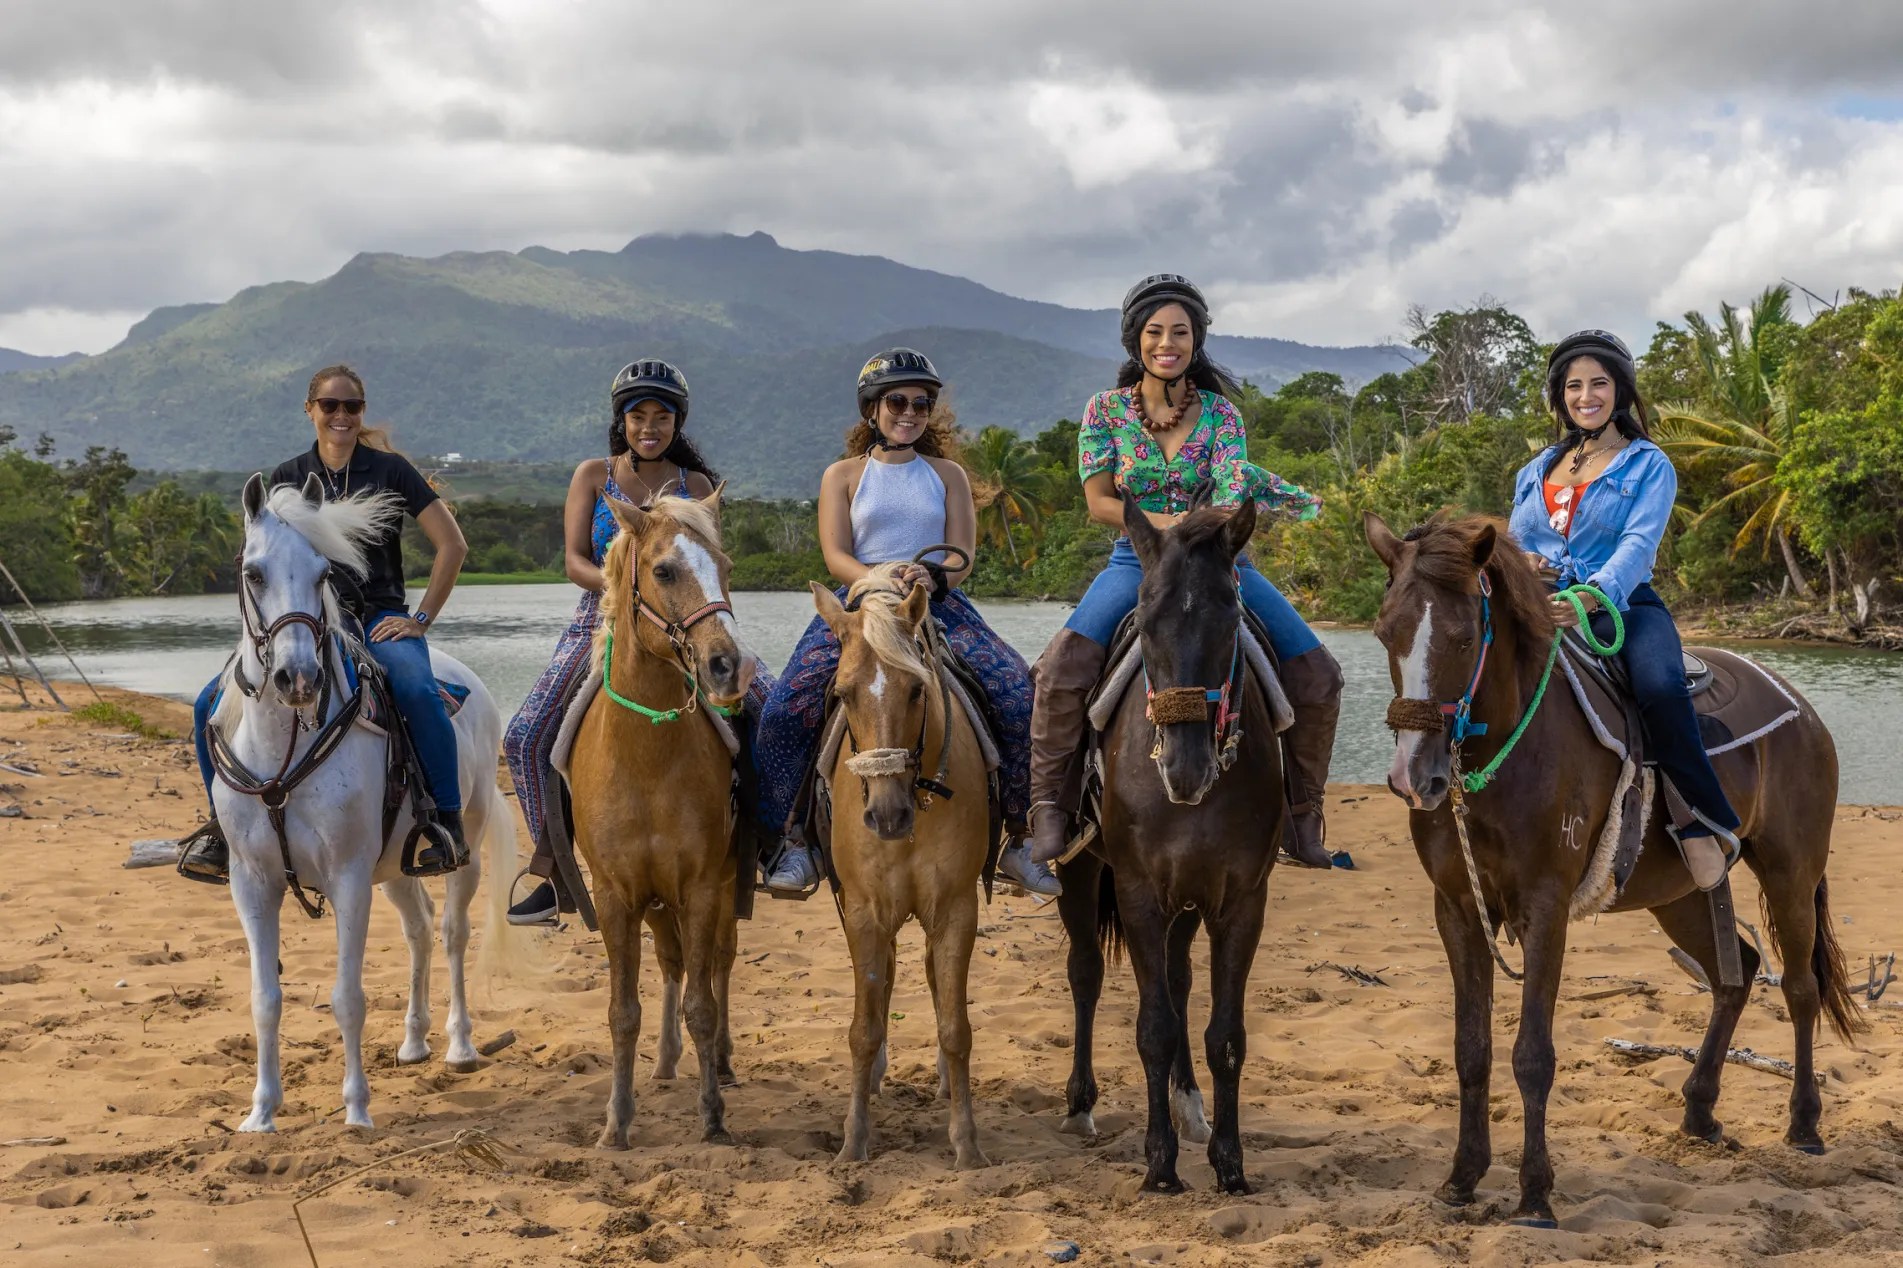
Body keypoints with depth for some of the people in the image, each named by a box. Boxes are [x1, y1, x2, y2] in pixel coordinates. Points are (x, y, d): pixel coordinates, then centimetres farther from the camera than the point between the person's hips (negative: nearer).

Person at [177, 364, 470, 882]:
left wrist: (421, 619, -6)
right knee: (212, 703, -13)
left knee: (418, 692, -37)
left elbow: (452, 544, -1)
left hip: (379, 619, -3)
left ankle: (447, 822, -25)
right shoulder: (287, 479, 10)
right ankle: (224, 821, 6)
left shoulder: (390, 470, 1)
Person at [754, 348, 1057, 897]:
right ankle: (794, 843, -10)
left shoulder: (947, 475, 14)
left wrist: (930, 576, -20)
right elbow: (836, 556, -1)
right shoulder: (844, 475, 11)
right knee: (785, 708, -24)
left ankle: (1018, 840, -8)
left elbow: (961, 555, 4)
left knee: (1020, 699, -21)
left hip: (941, 603, 1)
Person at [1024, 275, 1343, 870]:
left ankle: (1301, 813, 5)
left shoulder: (1220, 413, 0)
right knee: (1063, 666, -29)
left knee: (1317, 674, -12)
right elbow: (1099, 502, -4)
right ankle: (1049, 804, -14)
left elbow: (1233, 486, -15)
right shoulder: (1106, 410, 0)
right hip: (1137, 560, -1)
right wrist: (1165, 522, -20)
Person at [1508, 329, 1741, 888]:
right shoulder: (1536, 472, 22)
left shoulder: (1648, 465, 7)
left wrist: (1592, 594, -30)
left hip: (1622, 606, -4)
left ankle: (1709, 822, -23)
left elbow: (1639, 543, -9)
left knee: (1661, 686, -36)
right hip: (1543, 609, 4)